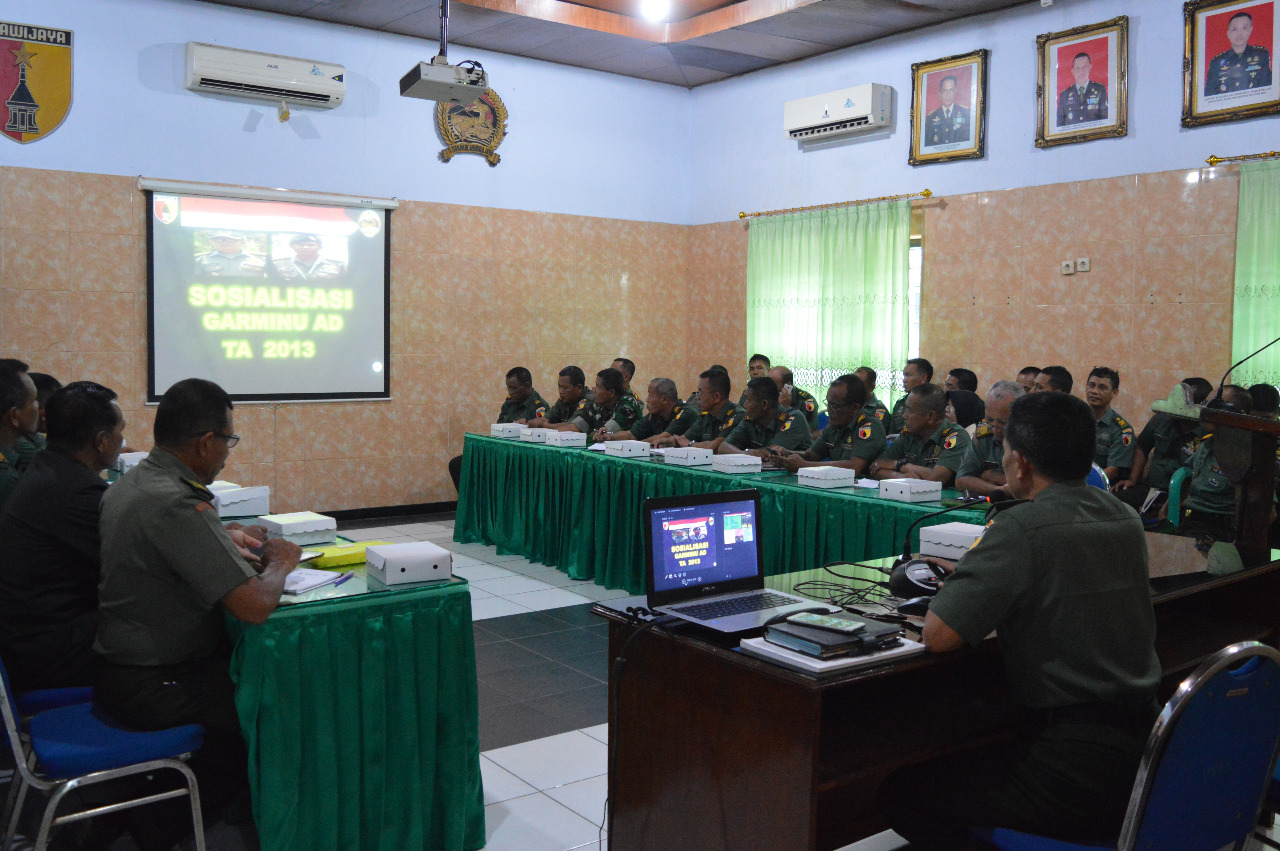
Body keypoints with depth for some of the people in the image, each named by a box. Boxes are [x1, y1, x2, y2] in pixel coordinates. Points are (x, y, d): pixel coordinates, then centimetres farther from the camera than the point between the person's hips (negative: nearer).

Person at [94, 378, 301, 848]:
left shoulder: (127, 484, 4)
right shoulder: (178, 504, -29)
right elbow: (255, 606, -32)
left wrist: (221, 537, 14)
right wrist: (280, 563, -11)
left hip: (116, 664, 10)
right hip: (152, 689, -9)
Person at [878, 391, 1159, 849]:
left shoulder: (1021, 528, -18)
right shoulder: (1126, 519, 7)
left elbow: (938, 635, -20)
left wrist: (956, 584, 1)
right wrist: (972, 573, 21)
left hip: (1078, 775, -9)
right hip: (1141, 752, 9)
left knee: (901, 793, 2)